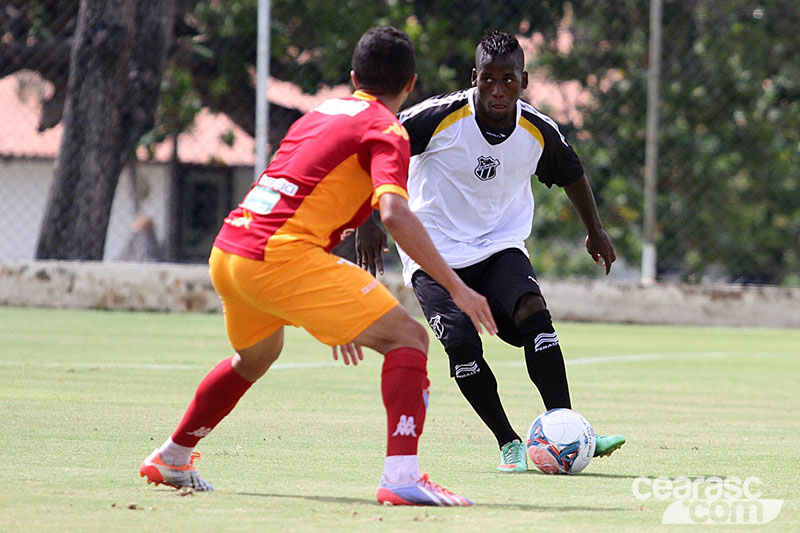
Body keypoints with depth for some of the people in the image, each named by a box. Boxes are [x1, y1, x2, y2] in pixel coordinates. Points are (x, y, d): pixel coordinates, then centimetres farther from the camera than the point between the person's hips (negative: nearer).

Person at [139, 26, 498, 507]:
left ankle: (171, 460, 50)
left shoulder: (321, 114, 24)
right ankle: (402, 476, -23)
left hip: (227, 250, 8)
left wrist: (334, 314, 39)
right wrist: (457, 288, -16)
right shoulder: (385, 129, -1)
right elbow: (394, 214, -18)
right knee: (408, 338, -5)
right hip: (281, 256, -8)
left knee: (255, 356, 36)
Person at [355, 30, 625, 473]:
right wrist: (368, 222, -15)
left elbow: (571, 174, 16)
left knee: (534, 313, -26)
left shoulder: (539, 132, -6)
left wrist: (595, 231, 25)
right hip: (434, 252, -2)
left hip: (500, 247, 2)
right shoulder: (439, 117, -18)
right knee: (462, 345, -22)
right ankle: (509, 444, -6)